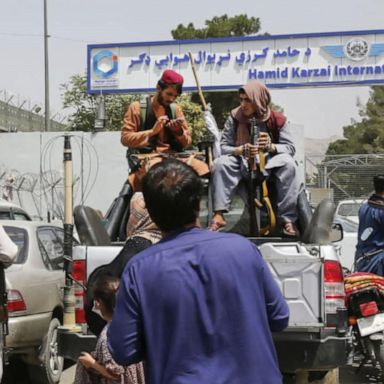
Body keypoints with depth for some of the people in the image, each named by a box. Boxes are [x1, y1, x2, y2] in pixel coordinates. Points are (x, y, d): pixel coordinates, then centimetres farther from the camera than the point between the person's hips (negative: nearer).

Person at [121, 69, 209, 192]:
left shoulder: (176, 109, 15)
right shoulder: (137, 107, 3)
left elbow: (187, 142, 15)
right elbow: (125, 138, -3)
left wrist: (179, 132, -7)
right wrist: (152, 131, -13)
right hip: (146, 157, -4)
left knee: (201, 168, -26)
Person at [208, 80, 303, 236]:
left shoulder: (277, 119, -9)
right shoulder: (234, 117, -6)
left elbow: (290, 147, -10)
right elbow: (224, 147, -8)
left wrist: (271, 146, -30)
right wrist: (241, 150, -29)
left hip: (269, 163, -1)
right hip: (241, 162, 1)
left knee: (288, 164, -32)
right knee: (220, 163, -28)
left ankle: (288, 218, -33)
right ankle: (218, 215, -35)